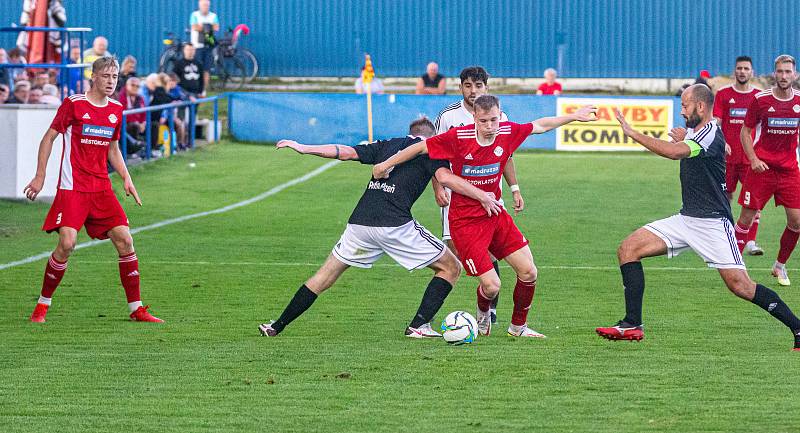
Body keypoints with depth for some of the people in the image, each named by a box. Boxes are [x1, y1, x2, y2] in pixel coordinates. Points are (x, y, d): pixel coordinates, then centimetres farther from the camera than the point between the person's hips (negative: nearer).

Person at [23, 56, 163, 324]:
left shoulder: (116, 109, 11)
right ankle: (42, 306, -1)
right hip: (72, 187, -5)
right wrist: (40, 176, -3)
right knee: (67, 243, -17)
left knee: (124, 240, -5)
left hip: (102, 188, 5)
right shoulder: (74, 104, -5)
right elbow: (48, 138, 1)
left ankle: (136, 309, 3)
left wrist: (126, 178, 10)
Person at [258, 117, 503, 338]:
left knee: (326, 276, 17)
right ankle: (419, 326, -1)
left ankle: (276, 327, 16)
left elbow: (346, 152, 19)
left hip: (359, 222, 5)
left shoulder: (387, 146, 23)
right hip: (396, 225, -5)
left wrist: (304, 148, 25)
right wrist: (482, 196, -6)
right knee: (450, 268, 8)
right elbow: (445, 177, -9)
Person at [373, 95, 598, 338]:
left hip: (495, 215, 5)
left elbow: (540, 126, 13)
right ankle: (483, 314, 26)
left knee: (529, 273, 1)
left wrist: (574, 116, 18)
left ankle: (518, 327, 25)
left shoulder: (508, 132, -5)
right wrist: (387, 164, -1)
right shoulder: (458, 138, -19)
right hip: (465, 223, -5)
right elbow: (421, 147, -7)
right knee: (491, 286, -11)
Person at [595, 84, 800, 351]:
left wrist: (632, 133, -26)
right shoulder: (695, 133, 12)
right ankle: (632, 325, -5)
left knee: (740, 286, -15)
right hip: (686, 219, 9)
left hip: (712, 222, -9)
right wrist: (683, 138, 13)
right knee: (628, 249, -2)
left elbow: (673, 152, -33)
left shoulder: (710, 133, -16)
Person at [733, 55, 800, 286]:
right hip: (762, 167, -3)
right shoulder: (761, 99, -7)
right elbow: (745, 131, 2)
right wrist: (753, 159, -10)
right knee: (747, 217, -3)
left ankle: (780, 265, 18)